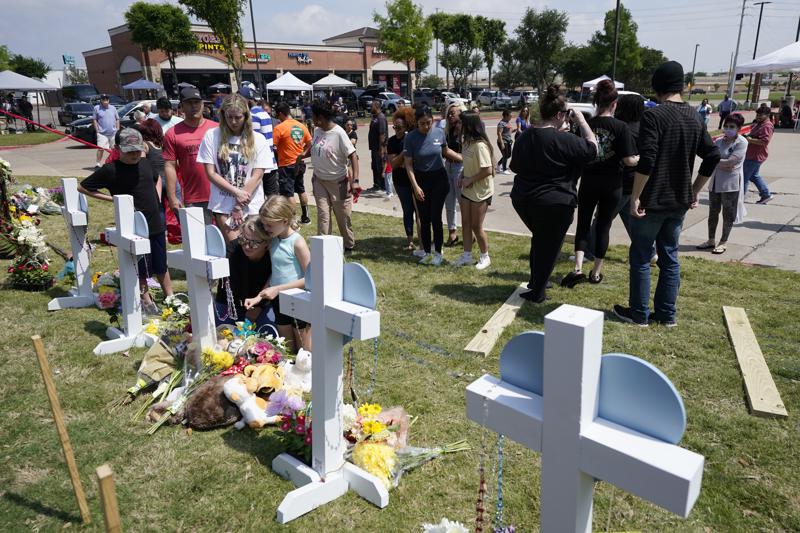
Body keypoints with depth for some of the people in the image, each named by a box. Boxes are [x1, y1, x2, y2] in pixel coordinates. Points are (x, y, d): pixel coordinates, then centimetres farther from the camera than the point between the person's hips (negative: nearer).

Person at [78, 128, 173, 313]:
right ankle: (146, 300, 24)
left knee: (161, 265, 15)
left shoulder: (146, 163, 4)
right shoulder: (110, 170, -11)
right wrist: (112, 198, -9)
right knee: (141, 268, 7)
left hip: (156, 224, 5)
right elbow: (83, 187, -5)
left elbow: (157, 179, 26)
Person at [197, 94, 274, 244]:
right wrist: (236, 192, -10)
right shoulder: (212, 136, 2)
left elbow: (257, 176, -2)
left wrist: (239, 207, -6)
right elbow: (211, 173, 0)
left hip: (251, 206, 0)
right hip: (223, 205, 0)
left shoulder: (258, 140, 1)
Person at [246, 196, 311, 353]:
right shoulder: (273, 241, 2)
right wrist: (259, 297, 1)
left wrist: (278, 288, -21)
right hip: (279, 301, 6)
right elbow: (273, 273, 11)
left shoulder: (297, 242, -17)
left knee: (305, 352, 5)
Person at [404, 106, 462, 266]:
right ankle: (427, 252, 18)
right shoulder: (410, 137, -12)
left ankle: (437, 252, 11)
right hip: (420, 180, 0)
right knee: (424, 219, 5)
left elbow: (446, 151, 13)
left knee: (435, 217, -3)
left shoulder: (439, 132, -6)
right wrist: (415, 186, -16)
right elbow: (408, 164, -10)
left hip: (439, 179, 0)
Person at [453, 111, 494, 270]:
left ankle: (485, 257, 23)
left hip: (480, 191, -8)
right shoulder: (467, 142, 2)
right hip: (467, 190, 8)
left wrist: (470, 180, -18)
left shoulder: (480, 145, -25)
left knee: (476, 226, 3)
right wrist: (462, 178, 0)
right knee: (465, 223, 13)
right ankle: (467, 255, 26)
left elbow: (488, 170, -27)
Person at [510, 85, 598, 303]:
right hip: (554, 204, -7)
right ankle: (537, 293, 16)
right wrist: (581, 121, -2)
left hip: (522, 200, 7)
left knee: (539, 239, 27)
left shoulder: (525, 135, 5)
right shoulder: (563, 139, -17)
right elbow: (592, 149, -6)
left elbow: (515, 166, 14)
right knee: (549, 246, 8)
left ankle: (535, 281, 35)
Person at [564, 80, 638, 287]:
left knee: (583, 224, 10)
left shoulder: (585, 125, -4)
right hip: (612, 184, -1)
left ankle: (578, 268, -6)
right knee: (603, 226, 10)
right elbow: (628, 160, -12)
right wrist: (640, 159, 8)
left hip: (589, 182, 1)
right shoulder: (620, 127, -11)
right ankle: (596, 272, 19)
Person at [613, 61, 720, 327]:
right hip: (679, 201, 6)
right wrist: (694, 191, 18)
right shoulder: (694, 117, 8)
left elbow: (646, 161, -23)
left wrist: (635, 197, -17)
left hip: (652, 200, -6)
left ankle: (639, 314, 13)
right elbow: (712, 156, 11)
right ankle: (667, 314, 20)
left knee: (641, 257, 5)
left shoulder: (653, 115, -14)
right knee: (670, 257, 13)